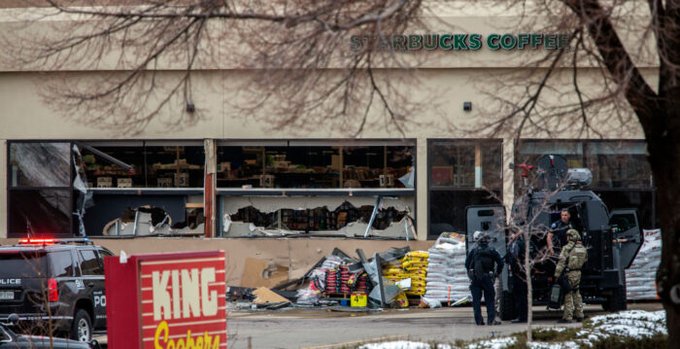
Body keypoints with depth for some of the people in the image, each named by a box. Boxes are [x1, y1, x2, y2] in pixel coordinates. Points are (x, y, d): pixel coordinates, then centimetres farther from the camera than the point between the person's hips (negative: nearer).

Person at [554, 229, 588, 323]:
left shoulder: (567, 248, -13)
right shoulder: (583, 249, 6)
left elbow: (561, 262, -15)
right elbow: (585, 261, 16)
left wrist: (557, 275, -13)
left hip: (569, 273, -6)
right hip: (578, 273, 6)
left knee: (568, 295, -4)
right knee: (576, 294, 17)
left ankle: (568, 317, -5)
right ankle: (579, 315, 19)